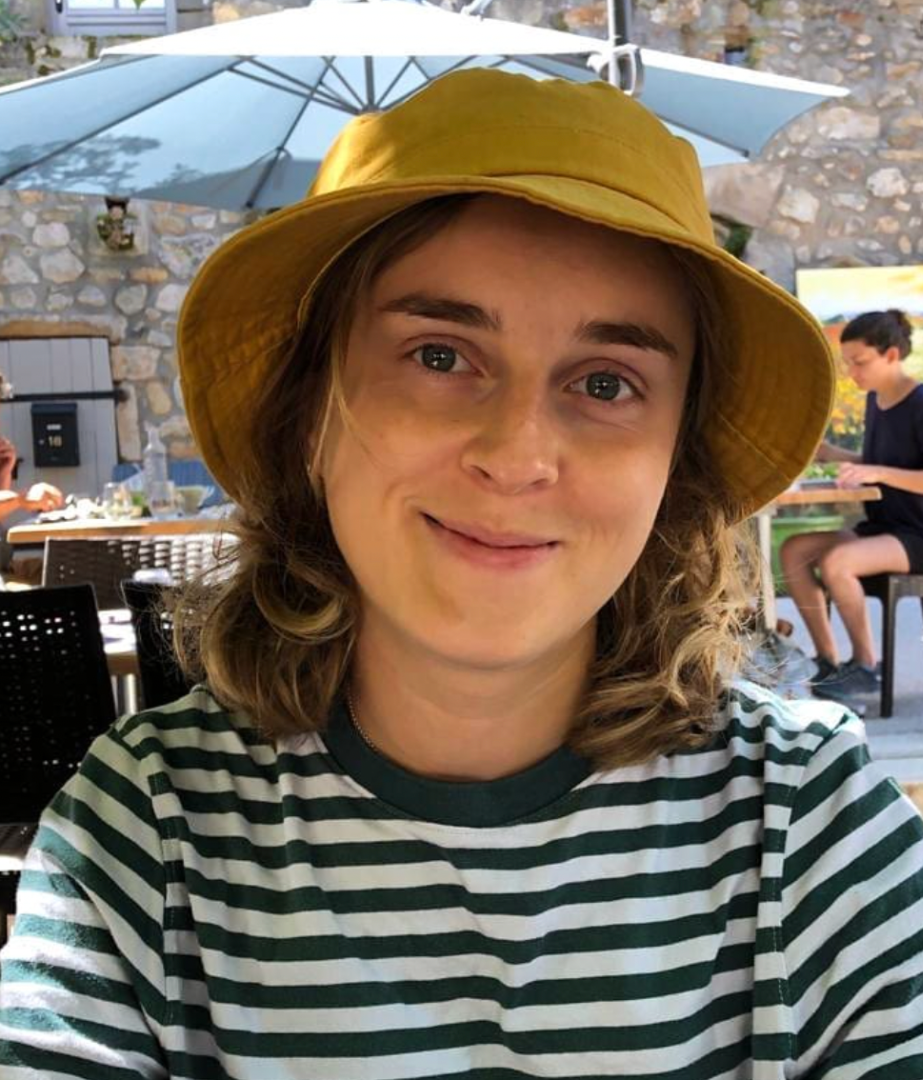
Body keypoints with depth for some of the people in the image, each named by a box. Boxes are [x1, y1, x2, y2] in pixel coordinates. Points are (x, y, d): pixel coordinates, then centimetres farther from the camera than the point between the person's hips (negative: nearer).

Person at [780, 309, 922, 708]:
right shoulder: (875, 400, 9)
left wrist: (877, 473, -31)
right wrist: (833, 455, 5)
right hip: (881, 526, 8)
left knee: (835, 562, -31)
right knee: (793, 550, -11)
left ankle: (866, 667, -12)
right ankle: (828, 661, -4)